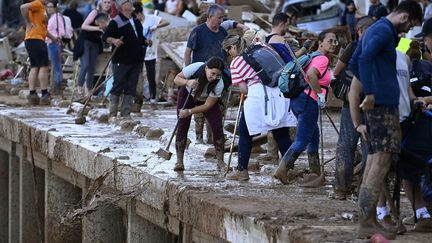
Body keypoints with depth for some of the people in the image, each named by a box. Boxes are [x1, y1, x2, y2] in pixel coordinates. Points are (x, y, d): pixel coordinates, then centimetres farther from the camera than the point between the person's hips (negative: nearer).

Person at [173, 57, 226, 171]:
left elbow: (208, 105, -25)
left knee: (217, 126, -13)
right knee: (182, 125, -9)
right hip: (187, 94, 0)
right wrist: (187, 82, -43)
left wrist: (189, 112, -35)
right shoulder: (195, 68, -35)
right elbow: (176, 79, -21)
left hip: (206, 100, 0)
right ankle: (179, 161, -1)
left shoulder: (219, 84, -33)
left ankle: (220, 162, -4)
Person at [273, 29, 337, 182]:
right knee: (302, 140, -6)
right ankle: (282, 170, -10)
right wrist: (320, 94, -22)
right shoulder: (323, 59, -11)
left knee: (314, 137, 18)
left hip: (297, 99, 10)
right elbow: (311, 74, -29)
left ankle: (315, 173, 23)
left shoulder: (313, 56, 19)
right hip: (308, 101, -10)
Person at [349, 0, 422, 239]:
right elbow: (365, 58, -25)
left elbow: (353, 63, 27)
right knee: (382, 161, -11)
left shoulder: (373, 30, 21)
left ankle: (368, 219, 11)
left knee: (374, 159, 10)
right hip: (383, 103, -10)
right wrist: (371, 93, -24)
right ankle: (367, 222, -14)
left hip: (376, 101, 10)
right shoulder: (384, 31, -10)